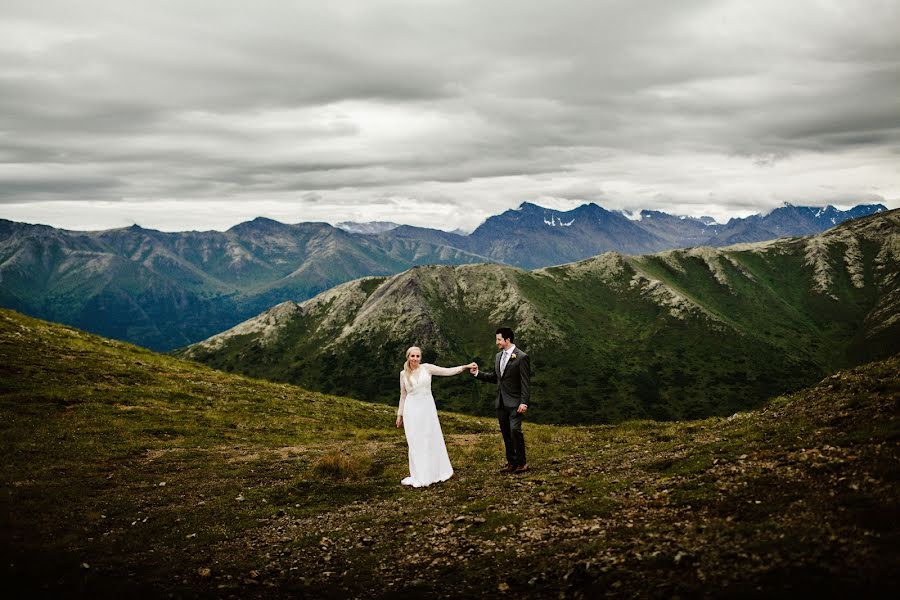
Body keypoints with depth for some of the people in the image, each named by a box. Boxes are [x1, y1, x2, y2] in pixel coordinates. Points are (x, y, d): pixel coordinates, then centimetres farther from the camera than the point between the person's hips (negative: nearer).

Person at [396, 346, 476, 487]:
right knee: (415, 443, 2)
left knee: (432, 440, 6)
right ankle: (419, 476, 10)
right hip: (412, 409, 1)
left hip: (427, 407, -1)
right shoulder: (403, 374, 4)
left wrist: (465, 366, -15)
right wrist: (399, 415, 13)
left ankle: (434, 473, 20)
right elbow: (403, 395, 12)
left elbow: (447, 371, -6)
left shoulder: (427, 368, -1)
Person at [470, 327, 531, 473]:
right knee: (506, 433, 10)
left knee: (515, 430, -16)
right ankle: (511, 461, 20)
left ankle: (521, 462, -3)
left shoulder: (521, 357, -11)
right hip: (501, 403, 7)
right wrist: (477, 373, 8)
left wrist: (524, 402, -20)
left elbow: (526, 382, -13)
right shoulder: (498, 356, 12)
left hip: (515, 403, -7)